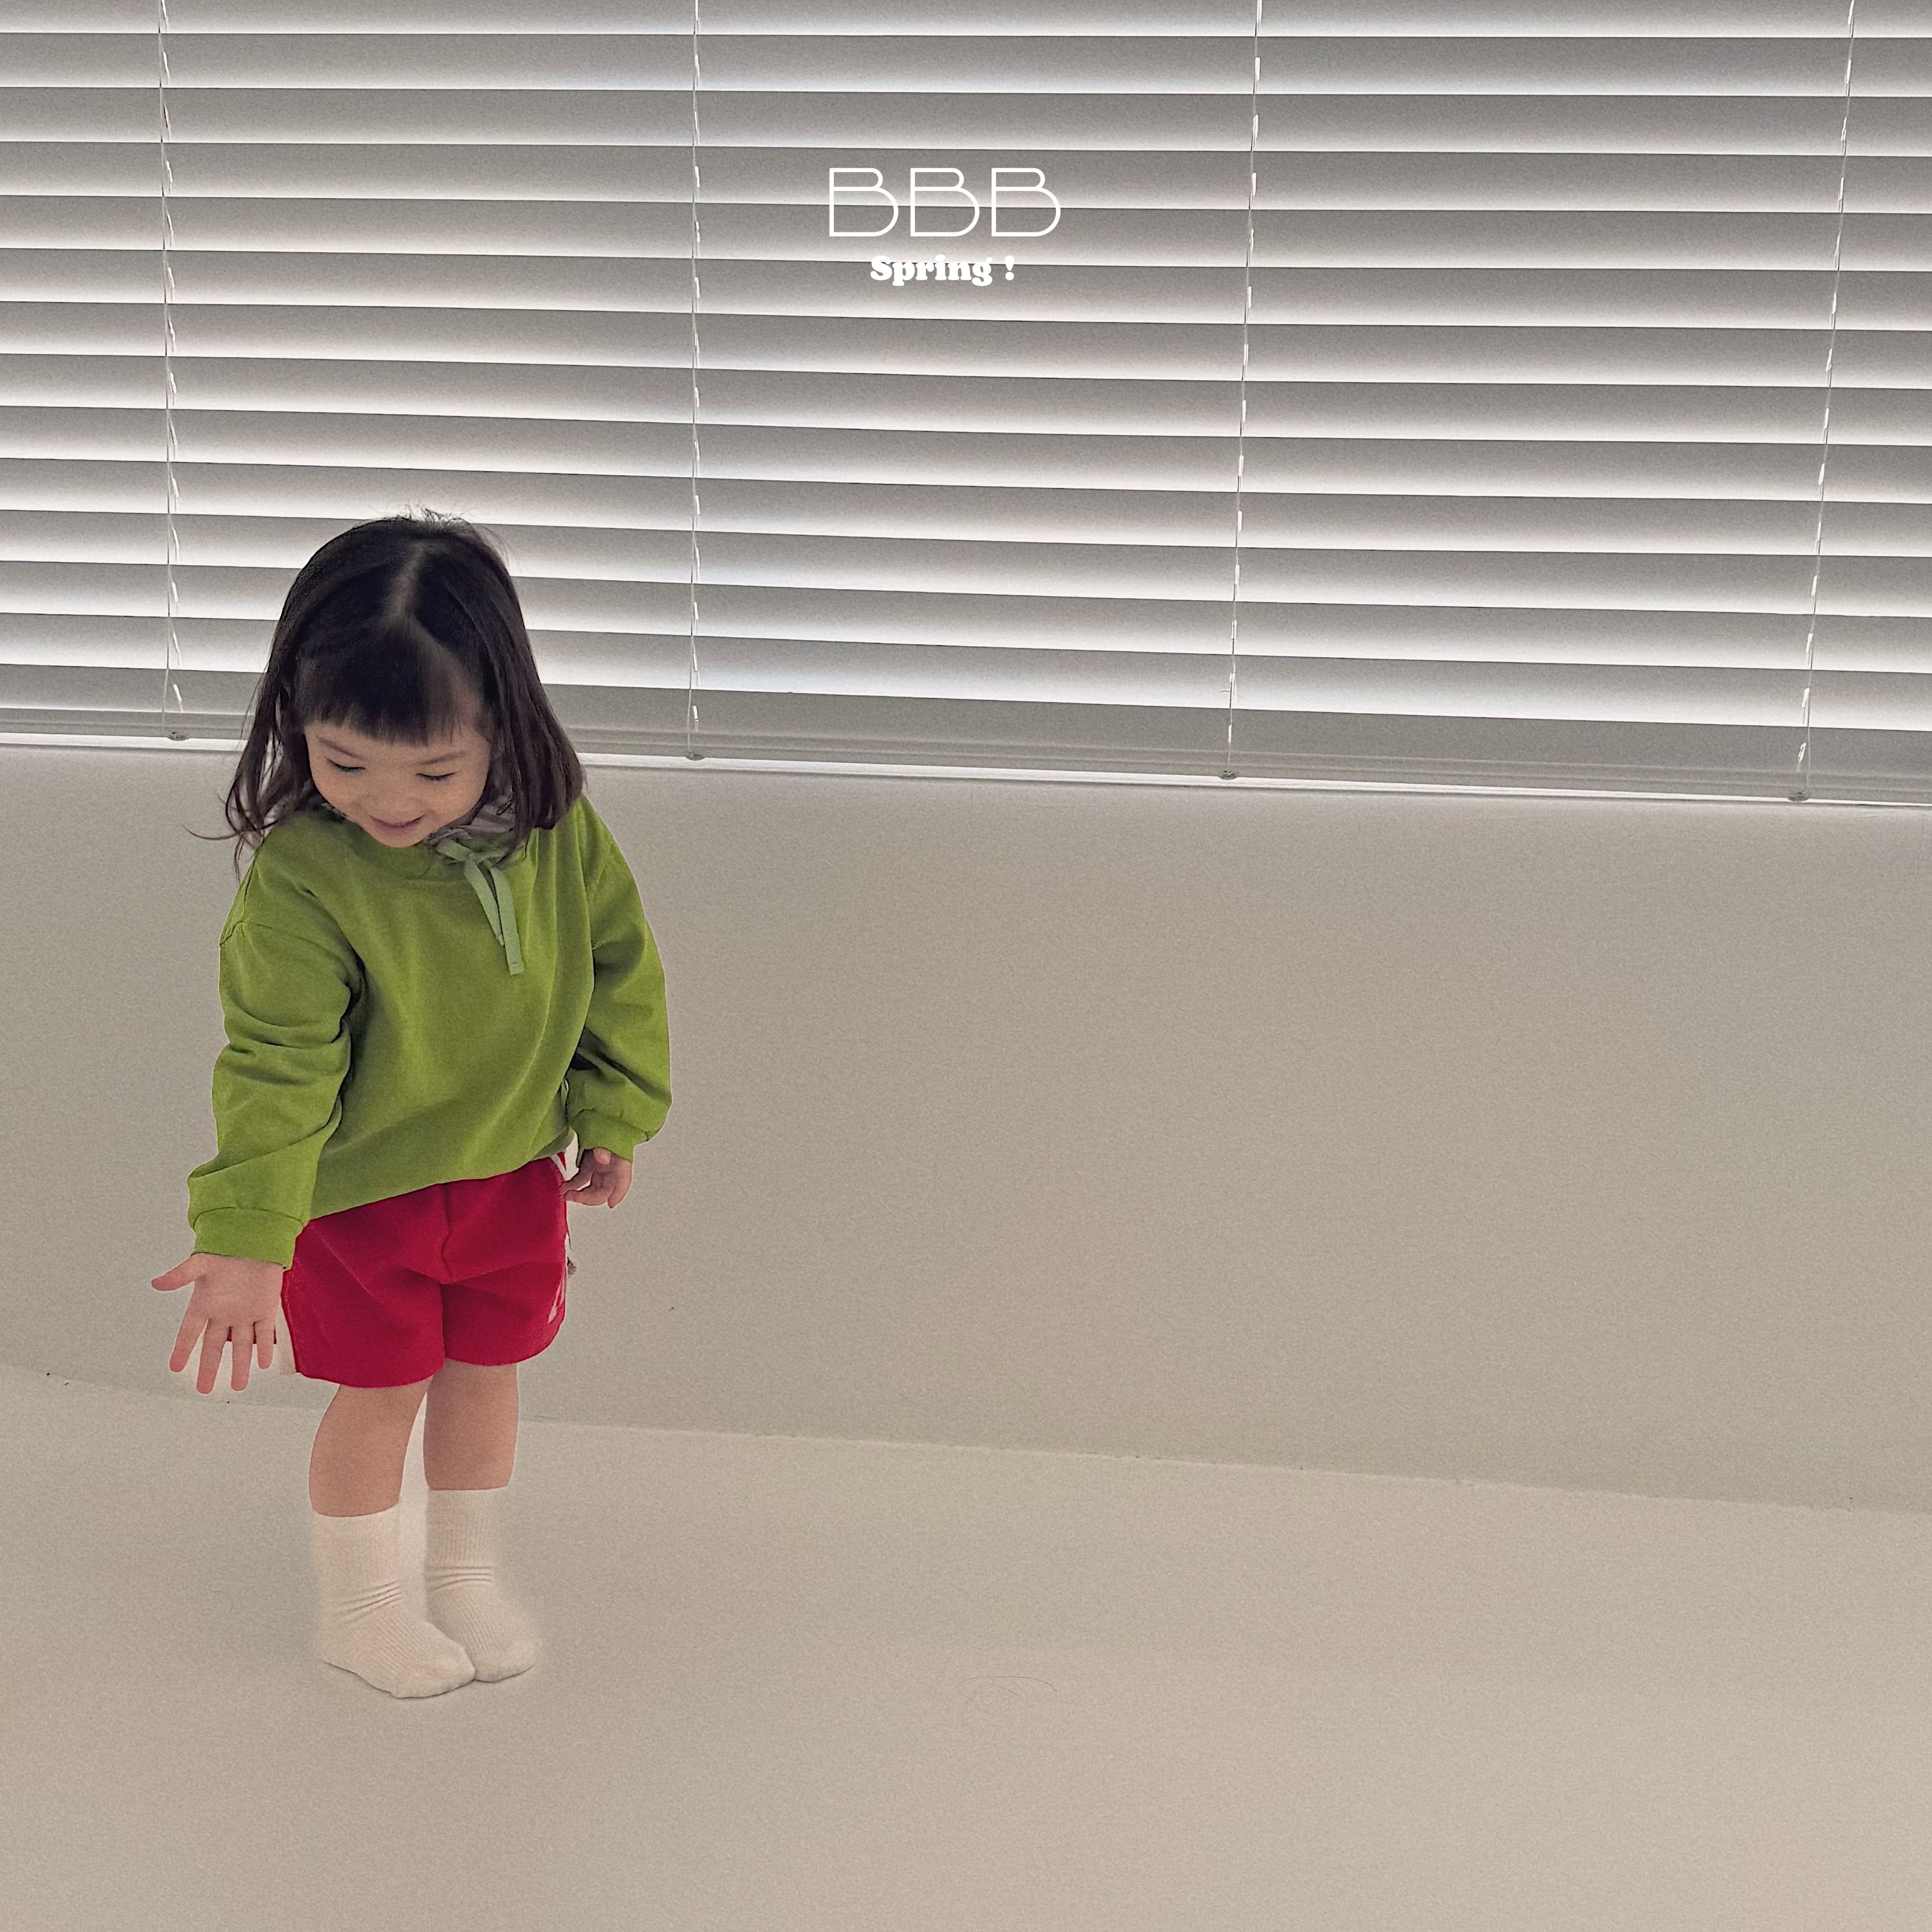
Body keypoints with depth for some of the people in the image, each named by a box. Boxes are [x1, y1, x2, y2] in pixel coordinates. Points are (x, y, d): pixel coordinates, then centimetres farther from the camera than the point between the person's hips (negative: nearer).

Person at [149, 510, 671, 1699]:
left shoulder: (554, 827, -17)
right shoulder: (301, 879, -29)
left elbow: (619, 967, -1)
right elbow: (276, 1066, -26)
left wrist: (614, 1116, 6)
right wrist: (246, 1239, -29)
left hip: (516, 1168, 4)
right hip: (363, 1190, -4)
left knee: (483, 1373, 19)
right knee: (380, 1392, 11)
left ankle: (469, 1575, 44)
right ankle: (356, 1609, 37)